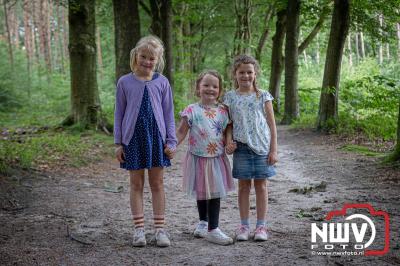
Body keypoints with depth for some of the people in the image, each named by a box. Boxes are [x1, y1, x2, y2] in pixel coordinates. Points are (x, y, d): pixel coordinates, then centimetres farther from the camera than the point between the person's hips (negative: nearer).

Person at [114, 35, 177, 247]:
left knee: (157, 183, 7)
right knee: (136, 184, 6)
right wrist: (118, 143, 1)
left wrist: (171, 141, 1)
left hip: (156, 137, 0)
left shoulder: (162, 82, 1)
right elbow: (119, 114, 4)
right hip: (133, 138, 0)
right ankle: (139, 229, 14)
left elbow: (169, 113, 5)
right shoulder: (125, 82, 1)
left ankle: (160, 229, 13)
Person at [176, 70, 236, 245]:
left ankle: (211, 229, 10)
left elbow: (227, 132, 11)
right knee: (201, 192, 11)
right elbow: (181, 132, -6)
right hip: (198, 158, -2)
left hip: (217, 159, 2)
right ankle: (204, 223, 28)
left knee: (215, 193, 2)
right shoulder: (192, 111, -8)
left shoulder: (223, 111, 2)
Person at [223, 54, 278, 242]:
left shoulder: (263, 96, 1)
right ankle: (244, 225, 14)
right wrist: (229, 142, -12)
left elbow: (272, 124, 1)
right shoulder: (230, 97, 4)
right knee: (243, 185, 7)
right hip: (241, 147, 1)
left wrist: (273, 150, -4)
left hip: (262, 146, -1)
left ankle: (261, 225, 13)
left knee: (260, 184, 5)